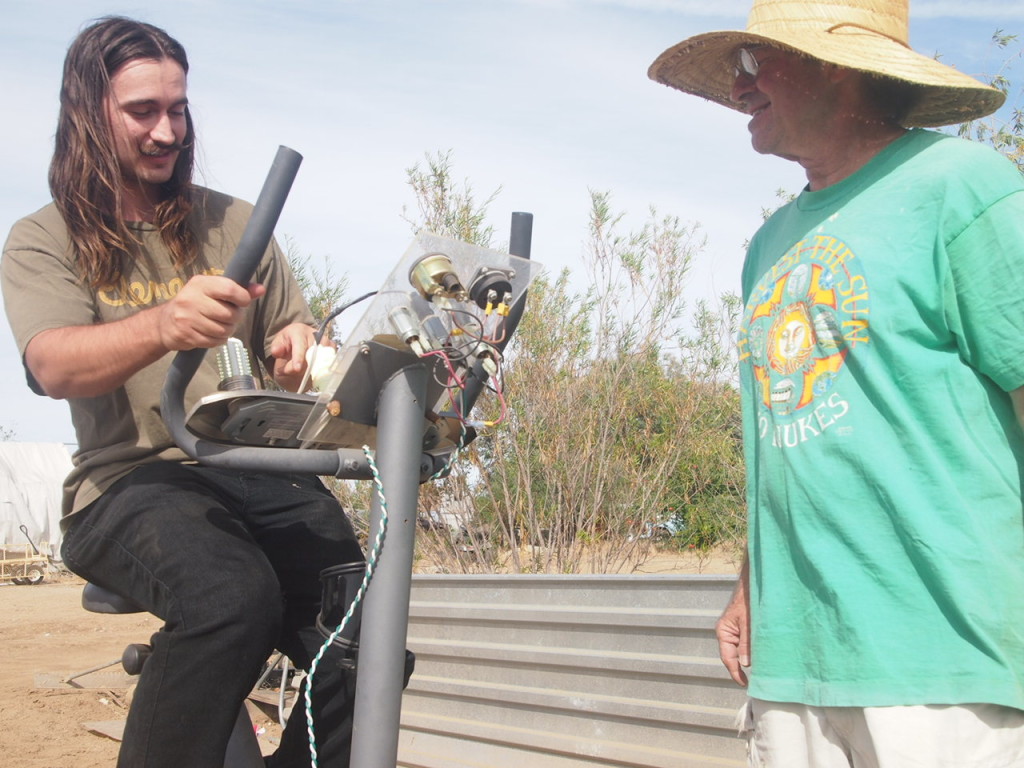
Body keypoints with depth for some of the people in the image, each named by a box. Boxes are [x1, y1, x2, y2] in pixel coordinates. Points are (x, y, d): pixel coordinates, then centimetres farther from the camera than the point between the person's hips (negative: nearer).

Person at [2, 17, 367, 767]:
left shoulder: (232, 224, 19)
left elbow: (293, 344, 19)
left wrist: (301, 347, -8)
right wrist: (164, 325, -34)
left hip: (260, 471, 4)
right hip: (129, 480, -3)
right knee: (232, 597, -36)